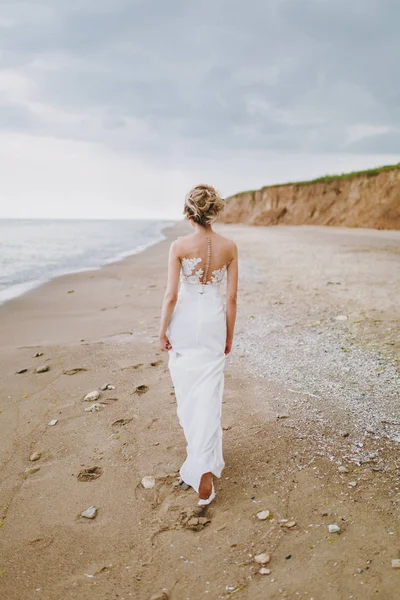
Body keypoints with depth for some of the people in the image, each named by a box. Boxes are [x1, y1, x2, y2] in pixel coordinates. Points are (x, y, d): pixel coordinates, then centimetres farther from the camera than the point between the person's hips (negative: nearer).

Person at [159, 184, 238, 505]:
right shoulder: (229, 246, -5)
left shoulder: (179, 246, -11)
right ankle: (205, 465, 0)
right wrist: (230, 334, 9)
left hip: (185, 321, -1)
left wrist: (163, 330, 0)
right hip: (214, 321, 1)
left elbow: (171, 295, -12)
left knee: (187, 391, 17)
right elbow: (232, 297, -2)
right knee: (209, 394, 5)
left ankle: (200, 451, 35)